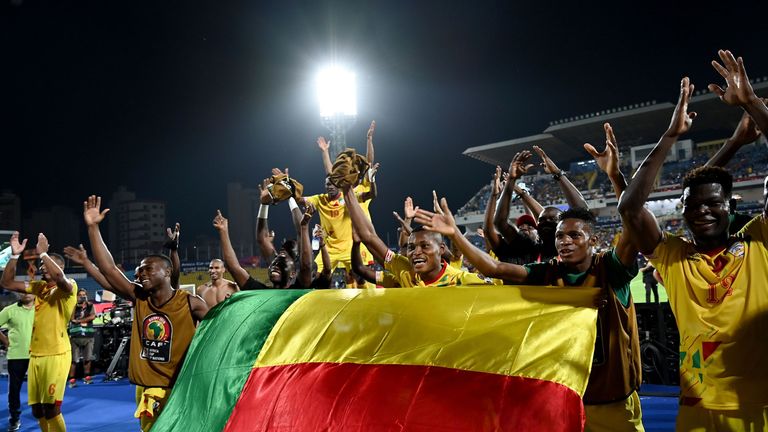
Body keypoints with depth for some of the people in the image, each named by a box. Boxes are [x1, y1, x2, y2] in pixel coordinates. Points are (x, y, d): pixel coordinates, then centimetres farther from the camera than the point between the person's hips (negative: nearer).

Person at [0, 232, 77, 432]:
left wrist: (43, 253, -23)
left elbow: (59, 278, -31)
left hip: (56, 355, -7)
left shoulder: (69, 286, -8)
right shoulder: (39, 287, 13)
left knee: (51, 408, -7)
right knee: (37, 409, 13)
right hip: (35, 354, 7)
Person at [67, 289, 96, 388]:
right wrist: (75, 304, -7)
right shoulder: (73, 306, 10)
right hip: (75, 335, -1)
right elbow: (72, 318, -8)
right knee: (73, 359, -5)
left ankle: (87, 377, 18)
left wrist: (78, 320, -7)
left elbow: (92, 317, -5)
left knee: (87, 358, 5)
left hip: (88, 335, 1)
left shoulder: (90, 306, 12)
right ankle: (72, 379, -4)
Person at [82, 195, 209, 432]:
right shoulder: (139, 298, 0)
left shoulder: (191, 303, -10)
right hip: (147, 389, 5)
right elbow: (108, 269, -4)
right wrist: (93, 227, -8)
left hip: (181, 389, -4)